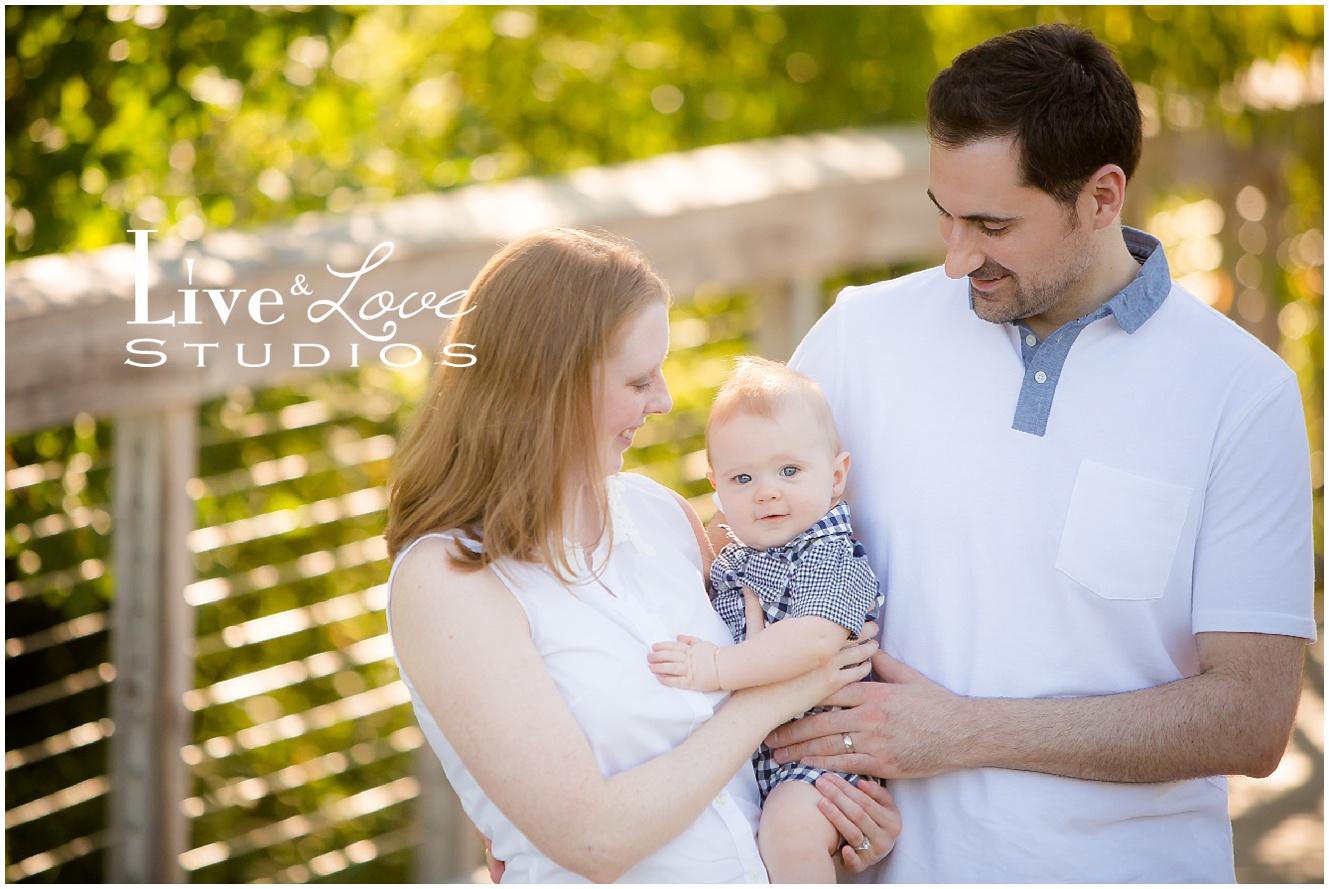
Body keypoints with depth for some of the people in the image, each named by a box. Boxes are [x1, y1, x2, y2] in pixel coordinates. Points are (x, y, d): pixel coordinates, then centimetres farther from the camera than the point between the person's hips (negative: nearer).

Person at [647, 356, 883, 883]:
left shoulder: (833, 558, -14)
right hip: (738, 747, 9)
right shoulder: (732, 561, 12)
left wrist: (717, 670, -35)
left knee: (790, 830, -32)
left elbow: (814, 641, -31)